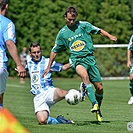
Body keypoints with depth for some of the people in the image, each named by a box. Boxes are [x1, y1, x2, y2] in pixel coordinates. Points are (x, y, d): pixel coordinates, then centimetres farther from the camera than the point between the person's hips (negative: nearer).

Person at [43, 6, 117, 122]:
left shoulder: (83, 25, 5)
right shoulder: (62, 33, 9)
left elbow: (99, 30, -4)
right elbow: (54, 51, 18)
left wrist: (109, 36, -24)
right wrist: (49, 67, 20)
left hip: (90, 58, 1)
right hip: (77, 59, -1)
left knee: (99, 87, -2)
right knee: (84, 75, -37)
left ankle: (98, 109, 25)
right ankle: (94, 104, -45)